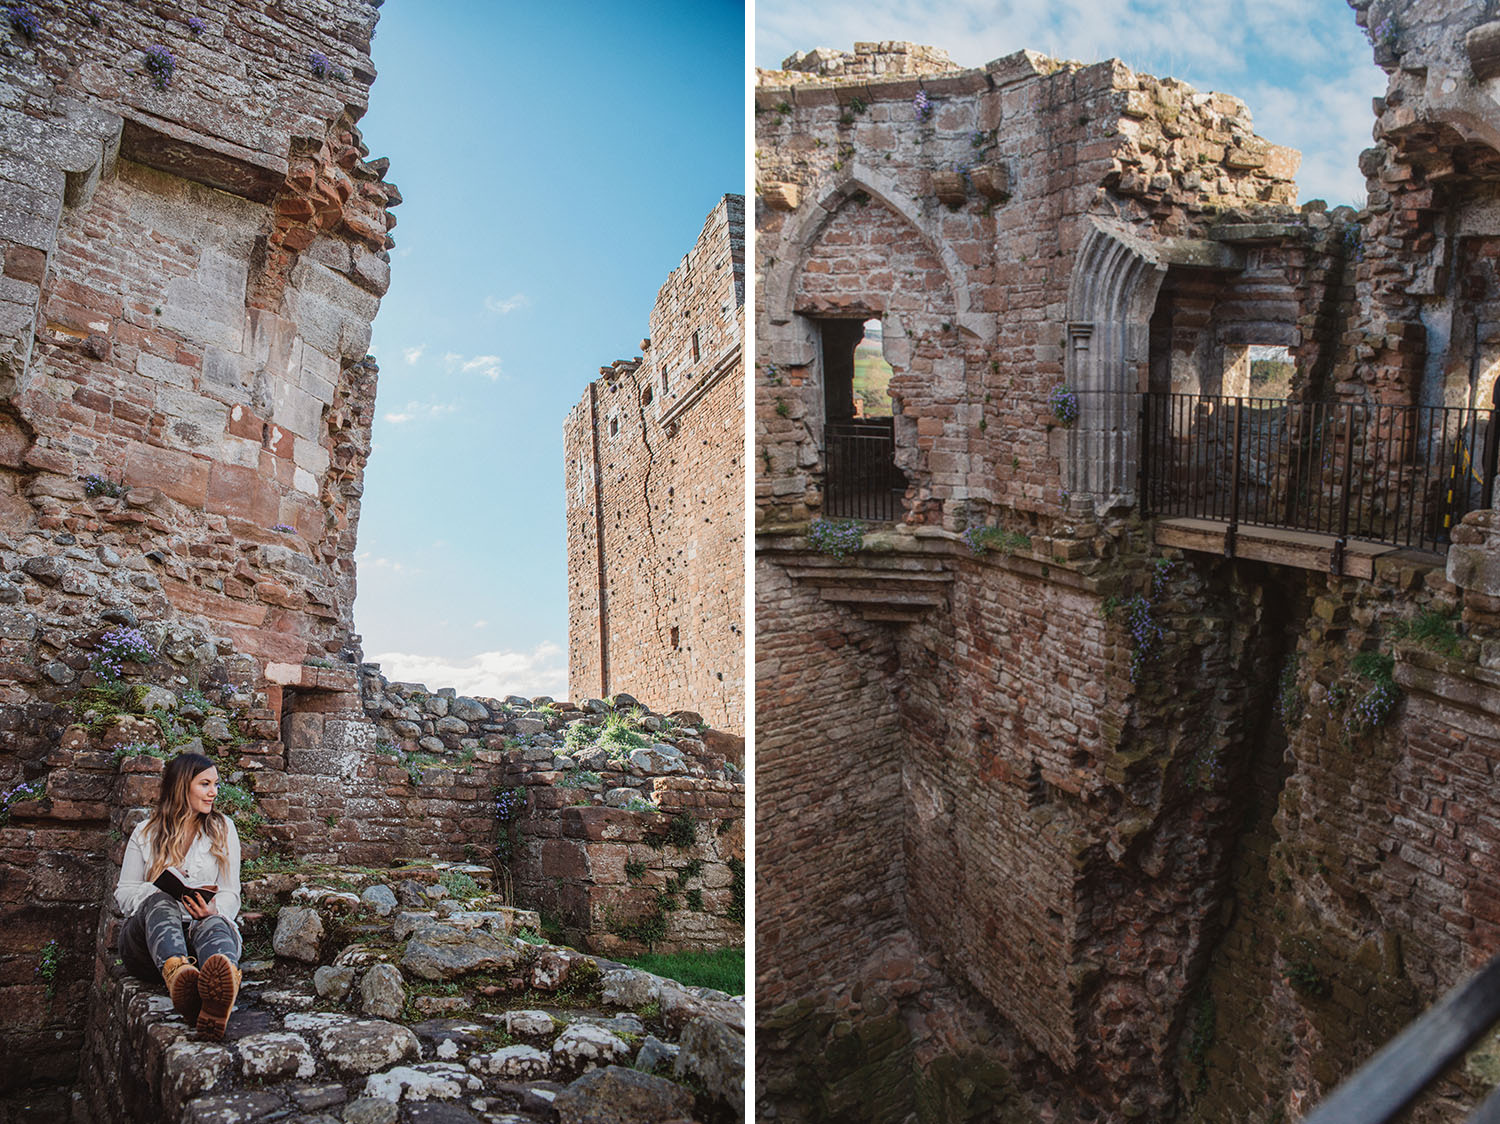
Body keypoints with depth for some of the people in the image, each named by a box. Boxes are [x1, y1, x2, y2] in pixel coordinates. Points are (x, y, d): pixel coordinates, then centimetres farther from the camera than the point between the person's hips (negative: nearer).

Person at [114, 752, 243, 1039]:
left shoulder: (223, 828, 18)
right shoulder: (146, 832, 18)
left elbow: (230, 892, 11)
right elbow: (124, 891, 13)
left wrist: (214, 910, -14)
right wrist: (156, 896, -9)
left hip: (203, 925, 0)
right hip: (150, 930, 1)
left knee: (214, 925, -38)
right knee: (159, 904, -35)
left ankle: (218, 1001, -76)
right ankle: (177, 974, -70)